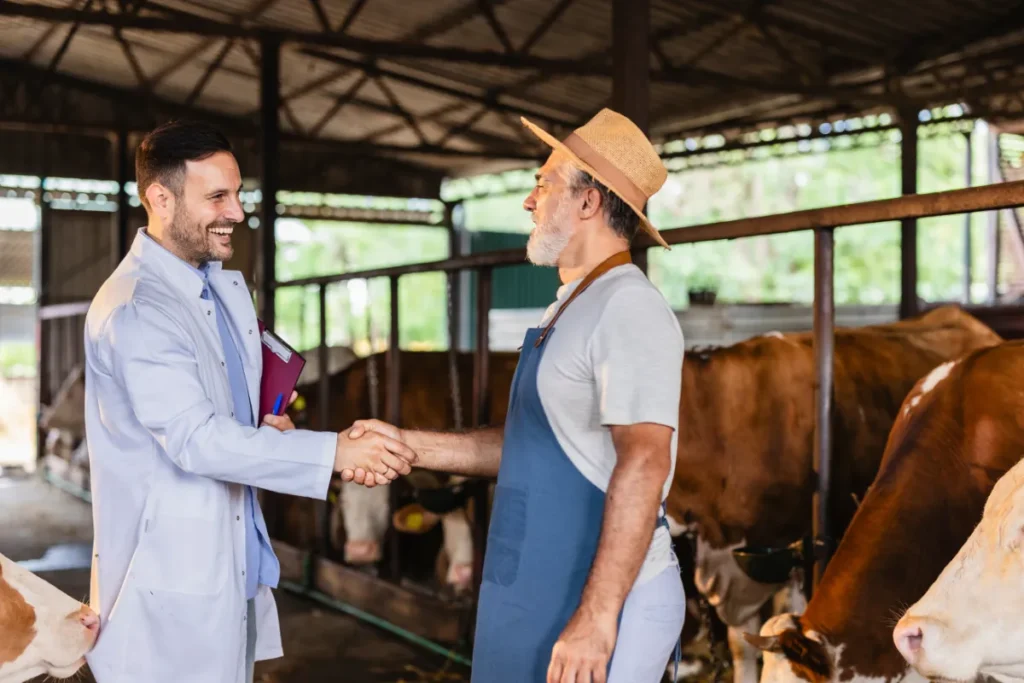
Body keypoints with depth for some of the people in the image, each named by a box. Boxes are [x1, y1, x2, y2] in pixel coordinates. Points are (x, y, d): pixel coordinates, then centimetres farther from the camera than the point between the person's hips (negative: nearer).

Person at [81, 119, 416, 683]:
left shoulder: (227, 286, 10)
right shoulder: (132, 311, -19)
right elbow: (197, 440, -25)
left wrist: (267, 426, -1)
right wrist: (335, 451, -27)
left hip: (235, 560, 8)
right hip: (172, 576, -8)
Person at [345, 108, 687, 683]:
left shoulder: (627, 310, -16)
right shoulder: (570, 311, 14)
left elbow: (643, 463, -25)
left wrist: (597, 617, -28)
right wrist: (409, 445, 9)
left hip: (604, 599, -9)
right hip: (548, 593, 9)